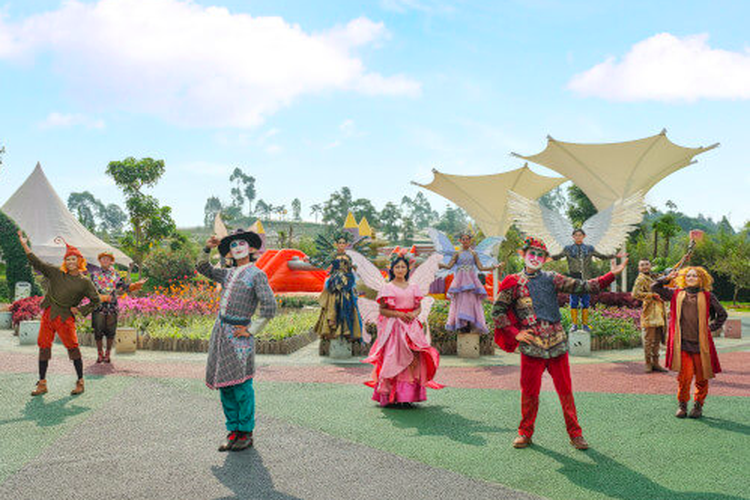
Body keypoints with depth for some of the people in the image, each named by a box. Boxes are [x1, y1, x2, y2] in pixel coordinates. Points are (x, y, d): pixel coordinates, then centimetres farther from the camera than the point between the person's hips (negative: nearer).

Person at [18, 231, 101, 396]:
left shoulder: (84, 282, -1)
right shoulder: (56, 273, 7)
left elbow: (96, 300, 5)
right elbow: (37, 263, 8)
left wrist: (80, 310, -4)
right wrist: (24, 245, 4)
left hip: (65, 318, -4)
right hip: (47, 315, 4)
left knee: (73, 348, -3)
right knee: (44, 348, 5)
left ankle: (80, 383, 8)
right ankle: (42, 384, 14)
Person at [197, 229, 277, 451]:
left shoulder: (257, 275, -4)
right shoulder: (228, 274, 16)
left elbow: (269, 307, -12)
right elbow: (203, 268, 28)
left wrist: (252, 330, -11)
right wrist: (207, 248, 12)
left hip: (239, 334, -7)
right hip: (220, 330, 7)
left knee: (241, 385, -6)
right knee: (224, 384, 8)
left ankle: (246, 433, 4)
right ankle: (233, 431, 16)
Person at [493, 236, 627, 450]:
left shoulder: (552, 278, 10)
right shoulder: (514, 282, 5)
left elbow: (582, 287, 5)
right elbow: (497, 310, 5)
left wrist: (612, 275, -2)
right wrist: (515, 333, -4)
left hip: (557, 343, 2)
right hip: (531, 346, -2)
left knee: (565, 390, 5)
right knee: (529, 392, 4)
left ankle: (575, 434, 18)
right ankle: (525, 433, 21)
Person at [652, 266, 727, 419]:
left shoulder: (707, 296, 7)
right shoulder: (676, 294, 9)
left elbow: (722, 314, 16)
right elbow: (655, 287, 13)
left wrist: (712, 328, 7)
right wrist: (668, 277, 6)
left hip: (701, 343, 0)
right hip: (682, 343, 0)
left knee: (701, 378, 5)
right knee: (685, 376, -6)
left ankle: (698, 405, 23)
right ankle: (682, 405, 12)